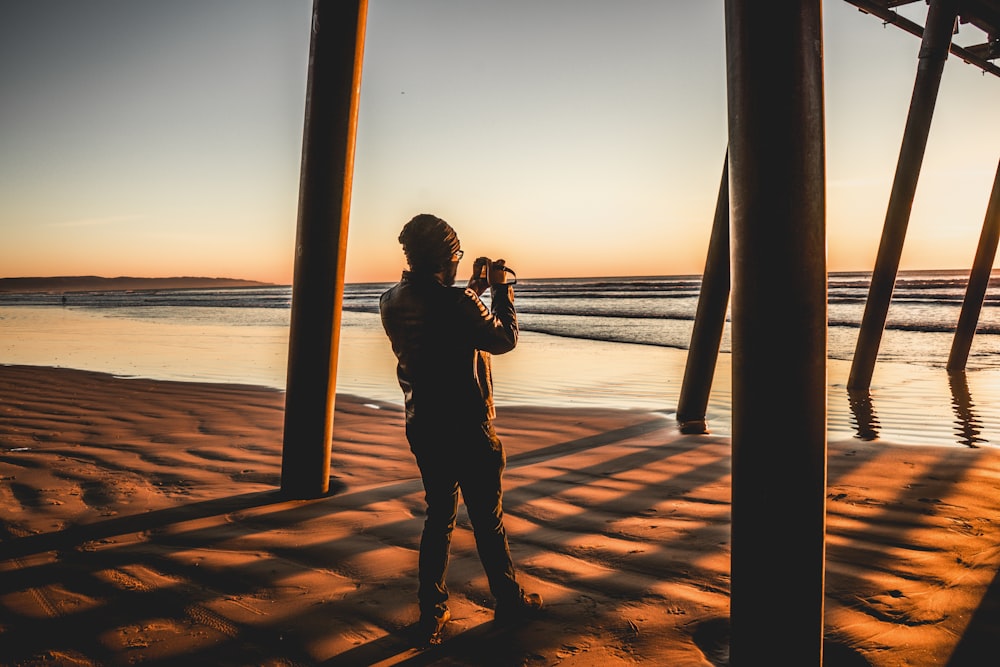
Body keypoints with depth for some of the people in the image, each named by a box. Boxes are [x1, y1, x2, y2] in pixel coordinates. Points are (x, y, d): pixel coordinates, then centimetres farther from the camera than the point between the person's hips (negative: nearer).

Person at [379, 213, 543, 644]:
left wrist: (474, 290, 18)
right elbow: (504, 339, -9)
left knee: (439, 517, 17)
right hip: (467, 431, -6)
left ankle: (431, 615, 21)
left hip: (423, 429, 6)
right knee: (487, 518, 11)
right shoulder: (456, 303, -23)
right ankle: (509, 602, 29)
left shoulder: (392, 304, -1)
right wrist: (500, 289, 2)